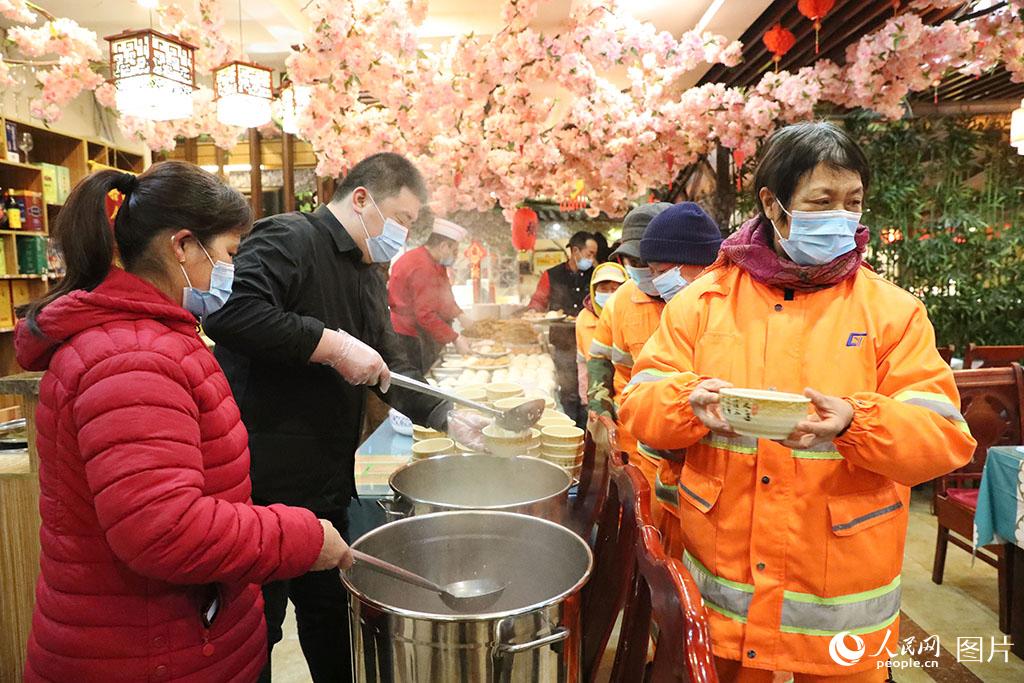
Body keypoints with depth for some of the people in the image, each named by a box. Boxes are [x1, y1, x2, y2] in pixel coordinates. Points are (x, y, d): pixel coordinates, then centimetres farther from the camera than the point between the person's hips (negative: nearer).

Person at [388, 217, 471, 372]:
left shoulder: (434, 263, 10)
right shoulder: (423, 268, -22)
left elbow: (442, 299, 24)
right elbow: (425, 315, -25)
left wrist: (460, 315, 9)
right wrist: (455, 338, -21)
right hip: (410, 341, -10)